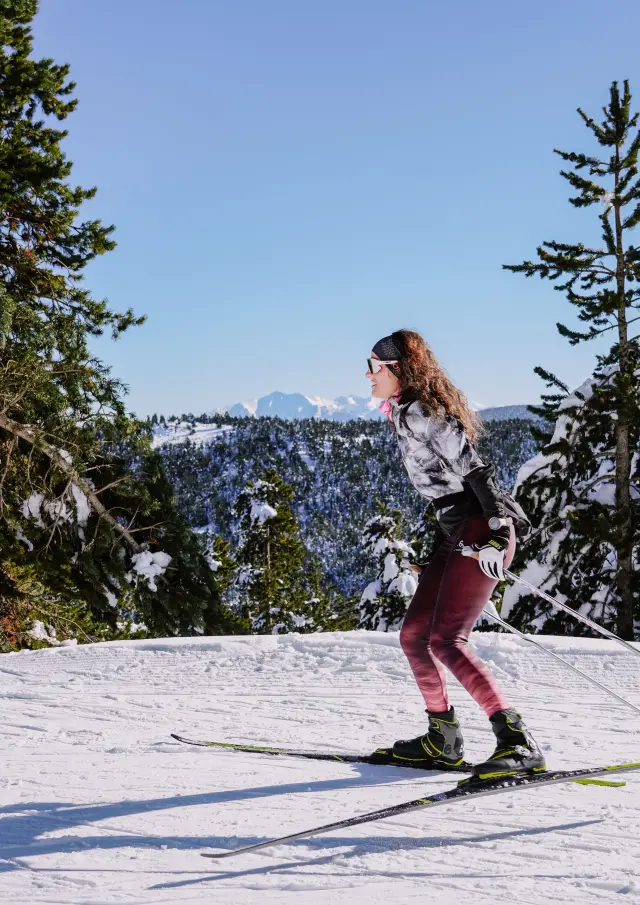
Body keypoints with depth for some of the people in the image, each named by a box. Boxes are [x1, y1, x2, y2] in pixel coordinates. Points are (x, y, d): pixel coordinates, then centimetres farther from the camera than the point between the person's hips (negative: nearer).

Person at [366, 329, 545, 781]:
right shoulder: (408, 413, 18)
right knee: (414, 635, 11)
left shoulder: (420, 412, -12)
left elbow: (473, 468, -20)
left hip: (479, 531, -10)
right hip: (459, 534, 10)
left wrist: (495, 533, -27)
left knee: (446, 641, -17)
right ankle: (443, 741, 20)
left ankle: (520, 746, -17)